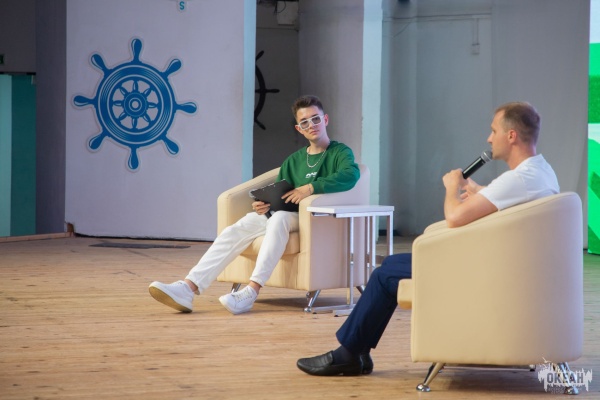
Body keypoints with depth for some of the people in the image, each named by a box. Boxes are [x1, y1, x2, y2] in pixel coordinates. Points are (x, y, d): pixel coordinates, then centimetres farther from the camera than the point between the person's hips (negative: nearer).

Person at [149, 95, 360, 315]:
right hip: (288, 216, 6)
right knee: (236, 230, -18)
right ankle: (188, 288, -31)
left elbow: (351, 174, -20)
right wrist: (264, 205, -8)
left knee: (279, 217, -37)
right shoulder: (293, 161, 21)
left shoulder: (340, 152, 3)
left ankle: (251, 291, -44)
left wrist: (312, 187, -29)